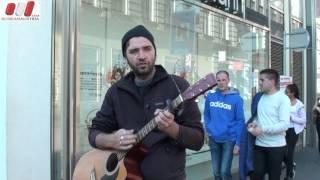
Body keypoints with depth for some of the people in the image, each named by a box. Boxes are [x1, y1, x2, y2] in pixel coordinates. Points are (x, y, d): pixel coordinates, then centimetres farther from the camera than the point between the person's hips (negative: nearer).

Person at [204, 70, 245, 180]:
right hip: (213, 139, 4)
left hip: (229, 139, -3)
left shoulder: (236, 98, -8)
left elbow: (240, 121, -8)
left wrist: (238, 142, -11)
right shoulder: (210, 97, 1)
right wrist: (209, 130, 1)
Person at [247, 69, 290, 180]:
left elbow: (284, 125, -18)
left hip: (276, 146, -5)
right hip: (259, 145, 5)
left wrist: (262, 129, -22)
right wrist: (254, 123, -3)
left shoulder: (283, 98, -11)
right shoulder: (260, 97, 8)